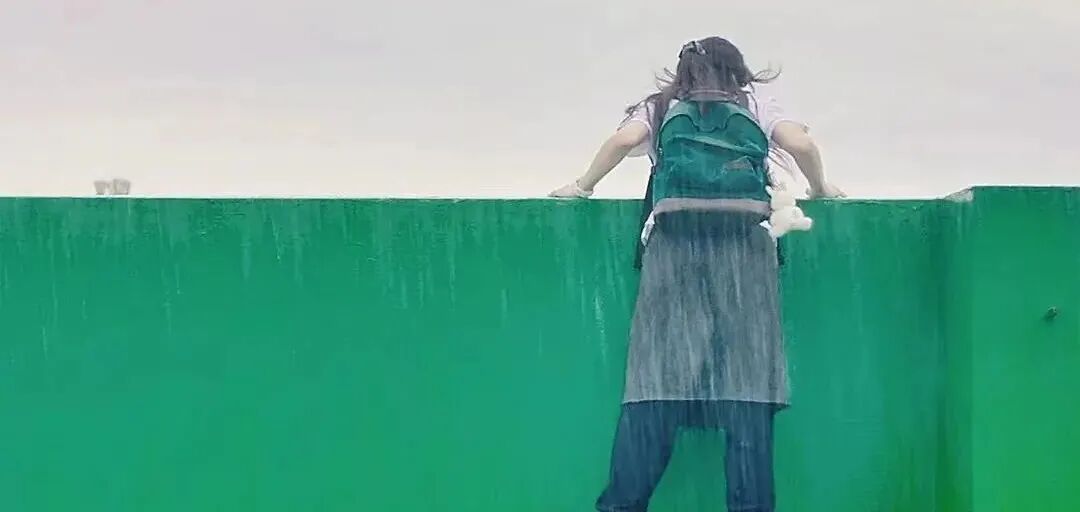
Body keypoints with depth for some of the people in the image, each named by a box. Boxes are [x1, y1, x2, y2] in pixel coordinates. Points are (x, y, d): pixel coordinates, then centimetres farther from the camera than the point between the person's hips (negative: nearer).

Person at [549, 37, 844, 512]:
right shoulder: (756, 104, 20)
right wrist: (820, 188, 23)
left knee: (657, 381, -4)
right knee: (746, 383, -1)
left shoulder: (660, 107, 20)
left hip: (674, 247, 0)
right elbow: (801, 144, 6)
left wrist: (582, 187, 14)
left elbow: (624, 139, 2)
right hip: (744, 246, 0)